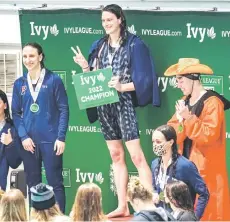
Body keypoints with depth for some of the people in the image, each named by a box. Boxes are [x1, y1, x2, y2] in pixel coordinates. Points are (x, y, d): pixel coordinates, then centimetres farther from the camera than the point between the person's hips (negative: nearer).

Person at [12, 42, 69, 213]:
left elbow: (64, 109, -3)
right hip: (28, 141, 3)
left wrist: (61, 137, -11)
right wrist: (23, 136, -6)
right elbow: (16, 113, 8)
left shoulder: (53, 80, -1)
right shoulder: (19, 84, 8)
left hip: (50, 140, -3)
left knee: (55, 182, -2)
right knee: (33, 184, 8)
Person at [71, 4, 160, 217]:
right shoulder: (99, 46, 11)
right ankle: (122, 206, 12)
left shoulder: (134, 44, -5)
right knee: (116, 156, 9)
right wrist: (85, 67, -5)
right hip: (104, 105, 6)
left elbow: (142, 78, -9)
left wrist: (122, 87, -22)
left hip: (124, 104, -6)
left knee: (136, 155, -11)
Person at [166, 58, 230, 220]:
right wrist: (180, 120, -10)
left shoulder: (212, 103, -12)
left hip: (206, 172, -8)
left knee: (205, 213, -8)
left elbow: (208, 135, -21)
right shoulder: (185, 102, 13)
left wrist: (188, 117, -23)